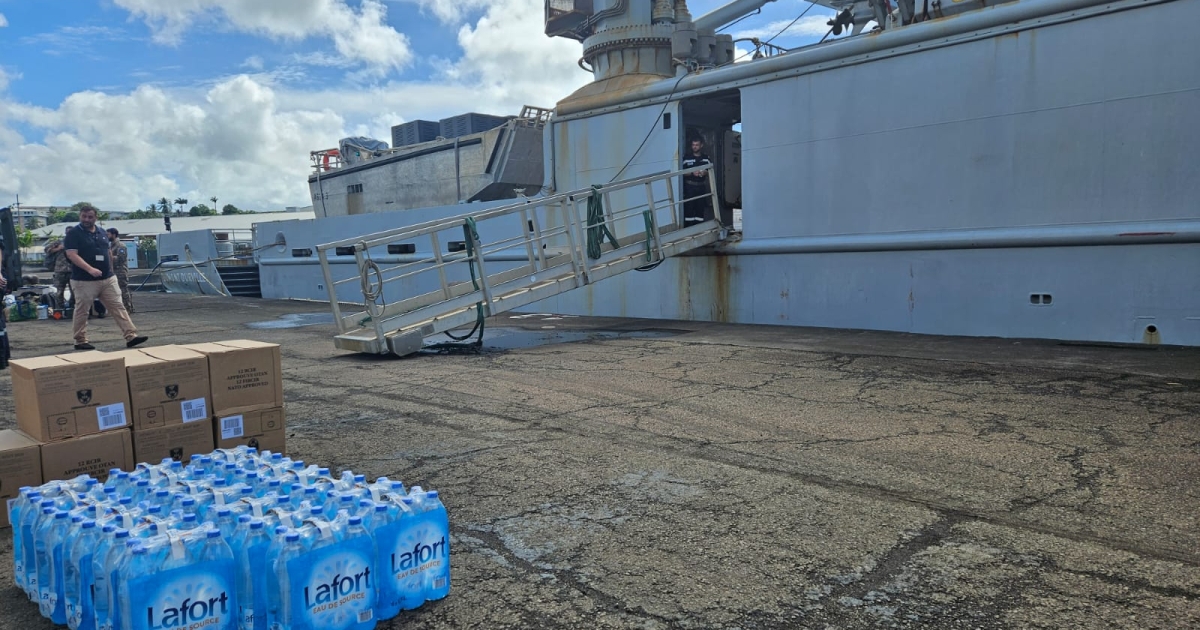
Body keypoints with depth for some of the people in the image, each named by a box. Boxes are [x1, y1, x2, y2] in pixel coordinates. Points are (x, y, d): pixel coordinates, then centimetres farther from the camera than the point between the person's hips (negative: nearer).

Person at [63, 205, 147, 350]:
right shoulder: (73, 234, -7)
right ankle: (80, 341, 14)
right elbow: (72, 255, -16)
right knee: (82, 311, 4)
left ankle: (131, 336, -2)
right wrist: (90, 269, -27)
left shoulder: (103, 233, 13)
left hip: (108, 279, 5)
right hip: (84, 281, -5)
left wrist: (111, 270, 18)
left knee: (118, 307, 0)